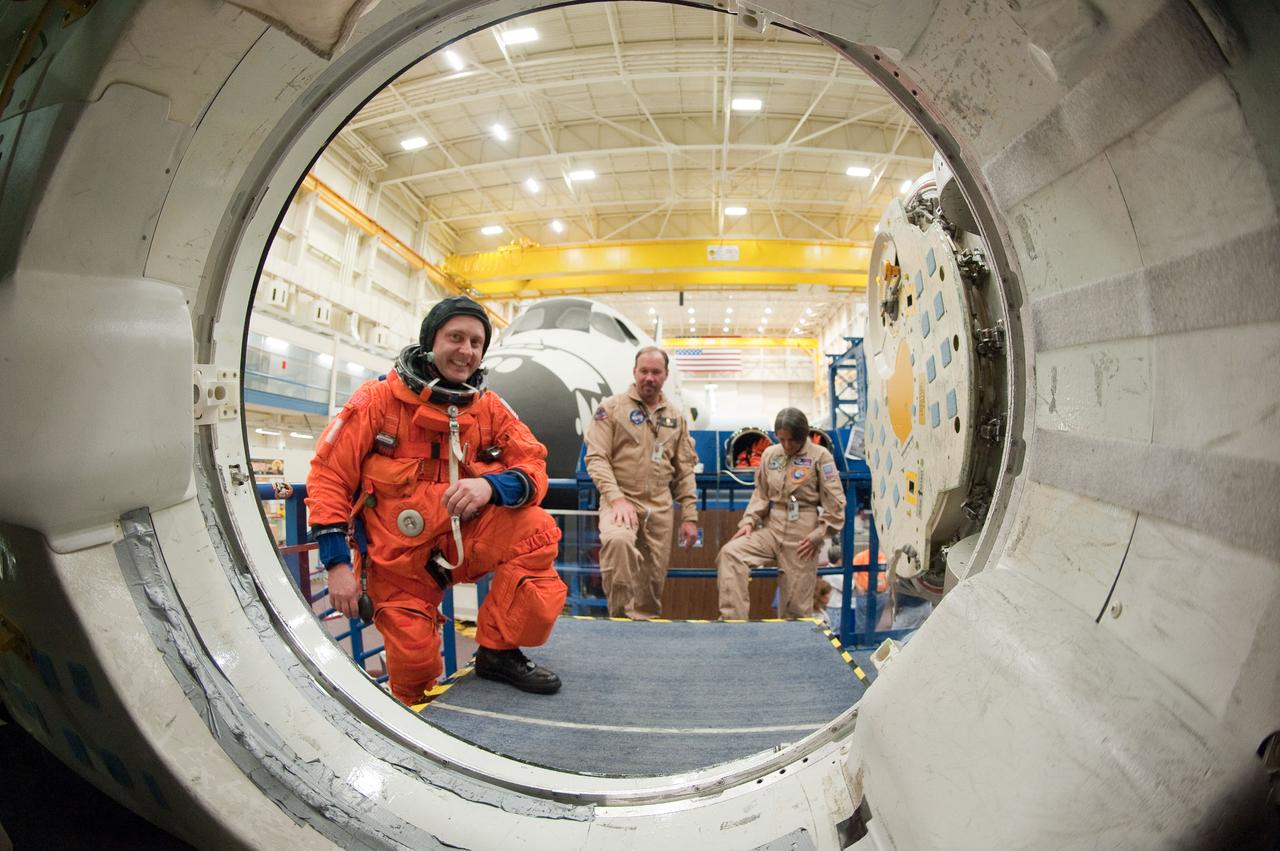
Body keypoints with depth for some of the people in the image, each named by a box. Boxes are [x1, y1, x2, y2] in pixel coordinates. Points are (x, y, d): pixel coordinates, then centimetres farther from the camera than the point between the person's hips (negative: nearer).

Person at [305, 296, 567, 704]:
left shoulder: (490, 407, -1)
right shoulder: (380, 399, -9)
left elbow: (532, 467, -8)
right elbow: (329, 475, -8)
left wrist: (491, 486, -31)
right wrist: (337, 562, -14)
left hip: (462, 541, 2)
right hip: (397, 563, -1)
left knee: (536, 529, -24)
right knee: (414, 666, -4)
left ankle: (499, 651, -8)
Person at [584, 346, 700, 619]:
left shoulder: (676, 416, 12)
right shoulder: (612, 408, -1)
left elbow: (684, 471, 14)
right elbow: (596, 458, -8)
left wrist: (689, 516, 8)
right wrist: (617, 499, -21)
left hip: (660, 507, 4)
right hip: (621, 499, -4)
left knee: (654, 578, 6)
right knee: (618, 540, -34)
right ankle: (622, 615, -20)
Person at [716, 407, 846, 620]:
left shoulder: (820, 456, -4)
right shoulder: (770, 454, 5)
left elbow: (835, 503, -4)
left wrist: (817, 535, -10)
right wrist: (749, 521, -3)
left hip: (802, 533, -3)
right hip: (771, 527, 3)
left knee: (795, 603, 0)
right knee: (730, 553, -20)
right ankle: (732, 620, -18)